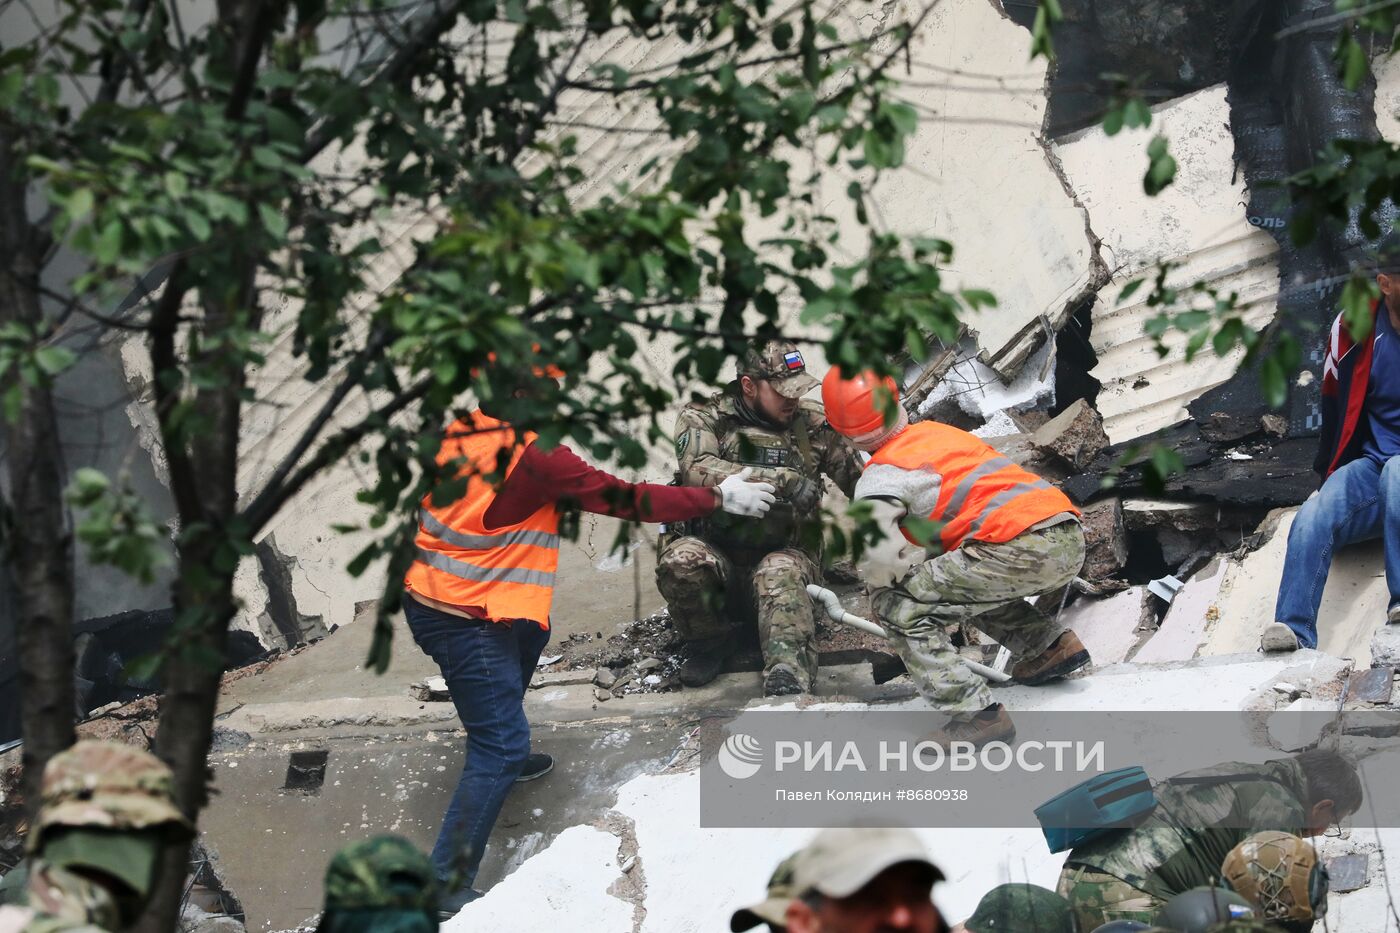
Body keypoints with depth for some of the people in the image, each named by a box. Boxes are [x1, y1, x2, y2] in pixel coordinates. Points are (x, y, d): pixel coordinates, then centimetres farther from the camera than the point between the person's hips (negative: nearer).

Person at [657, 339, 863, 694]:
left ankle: (788, 681, -58)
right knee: (680, 560, -34)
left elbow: (859, 479, 11)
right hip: (714, 551, 0)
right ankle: (709, 642, -6)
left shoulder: (813, 423, 7)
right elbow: (698, 471, -22)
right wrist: (782, 479, -33)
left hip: (785, 552, 0)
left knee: (781, 575, -36)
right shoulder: (703, 418, -1)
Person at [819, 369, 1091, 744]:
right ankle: (1054, 644, 23)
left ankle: (979, 715, -11)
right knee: (965, 581, 33)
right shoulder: (936, 431, 24)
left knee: (897, 603, -2)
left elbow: (881, 562, -10)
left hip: (1021, 550, -8)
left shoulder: (880, 478, 1)